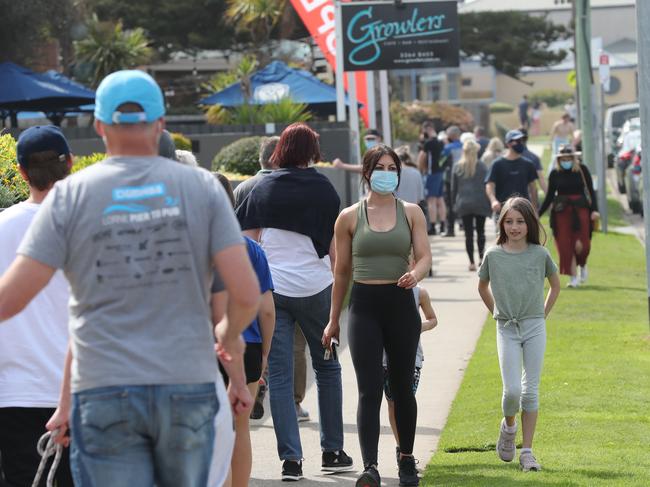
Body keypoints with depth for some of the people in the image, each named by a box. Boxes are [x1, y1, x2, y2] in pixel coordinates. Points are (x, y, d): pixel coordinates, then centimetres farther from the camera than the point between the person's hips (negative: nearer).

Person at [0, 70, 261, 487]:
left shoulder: (71, 195, -1)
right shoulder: (202, 188, 2)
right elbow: (247, 294, -3)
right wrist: (230, 339, 18)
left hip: (105, 392, -2)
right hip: (188, 389, 2)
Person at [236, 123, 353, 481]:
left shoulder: (263, 189, 3)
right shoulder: (323, 189, 0)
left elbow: (250, 243, 2)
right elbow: (333, 246, 0)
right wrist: (339, 283, 11)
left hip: (271, 289, 1)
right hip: (314, 287, 0)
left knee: (279, 374, 2)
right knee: (327, 367, 15)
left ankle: (290, 458, -4)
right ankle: (332, 451, 19)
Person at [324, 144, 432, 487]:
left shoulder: (411, 213, 6)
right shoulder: (349, 217, 4)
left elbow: (424, 256, 0)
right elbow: (342, 270, 9)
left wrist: (415, 275, -25)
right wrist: (333, 320, 11)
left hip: (400, 304, 1)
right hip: (364, 305, -1)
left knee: (402, 387, 10)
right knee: (369, 389, -11)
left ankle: (406, 458, 28)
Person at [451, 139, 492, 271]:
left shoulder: (457, 167, 1)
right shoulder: (482, 167, -6)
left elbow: (453, 188, 4)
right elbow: (487, 186, -4)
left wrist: (454, 203, 12)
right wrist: (489, 203, 3)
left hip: (463, 204, 1)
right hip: (480, 204, -1)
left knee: (468, 234, 4)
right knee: (480, 231, 13)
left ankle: (472, 262, 0)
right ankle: (481, 256, -3)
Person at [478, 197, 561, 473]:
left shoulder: (540, 254, 0)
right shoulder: (493, 255, -1)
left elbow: (555, 285, 15)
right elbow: (482, 287, 16)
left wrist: (543, 314, 9)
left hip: (535, 328, 1)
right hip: (507, 329, 0)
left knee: (531, 390, 0)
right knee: (512, 390, -11)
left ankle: (527, 451, 4)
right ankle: (508, 426, 22)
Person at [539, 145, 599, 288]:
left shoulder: (582, 170, 1)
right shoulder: (555, 174, 4)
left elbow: (591, 191, 4)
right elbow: (549, 196, 10)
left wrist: (594, 210, -7)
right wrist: (538, 214, 7)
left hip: (580, 210, -2)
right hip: (561, 211, 2)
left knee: (580, 244, -10)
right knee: (565, 245, -4)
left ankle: (582, 265, 23)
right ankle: (574, 277, 4)